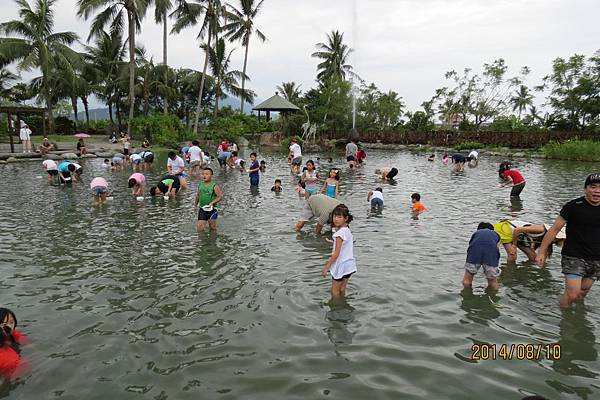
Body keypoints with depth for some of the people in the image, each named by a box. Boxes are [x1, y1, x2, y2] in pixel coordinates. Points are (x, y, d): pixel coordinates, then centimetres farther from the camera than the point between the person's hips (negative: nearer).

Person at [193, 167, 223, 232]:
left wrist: (212, 203, -24)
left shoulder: (214, 186, -11)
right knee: (199, 229, 1)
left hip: (211, 209, -4)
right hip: (202, 209, 4)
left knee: (213, 228, 9)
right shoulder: (200, 185, 4)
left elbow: (220, 196, -12)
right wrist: (195, 205, 20)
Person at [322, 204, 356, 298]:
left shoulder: (340, 233, -21)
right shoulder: (347, 230, 6)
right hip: (349, 264, 8)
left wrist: (327, 267, -15)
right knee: (342, 289, 18)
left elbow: (336, 254, -22)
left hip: (341, 265, -8)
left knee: (334, 291, 5)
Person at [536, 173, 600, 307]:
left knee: (582, 293, 12)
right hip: (574, 257, -4)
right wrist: (542, 252, -8)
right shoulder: (574, 206, -10)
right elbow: (555, 229, -7)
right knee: (572, 293, -11)